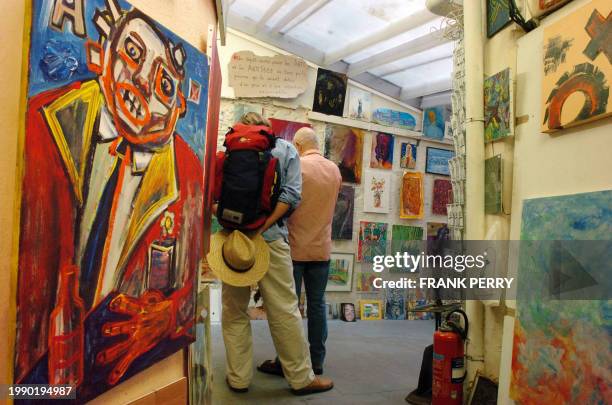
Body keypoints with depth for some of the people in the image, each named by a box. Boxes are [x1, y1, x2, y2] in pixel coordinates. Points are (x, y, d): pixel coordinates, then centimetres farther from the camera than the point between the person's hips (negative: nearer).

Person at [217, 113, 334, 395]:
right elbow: (290, 195, -6)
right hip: (269, 237, -1)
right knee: (284, 310, 3)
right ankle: (301, 377, 13)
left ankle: (238, 378, 18)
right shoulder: (286, 149, 9)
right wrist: (260, 229, -11)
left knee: (234, 311, 11)